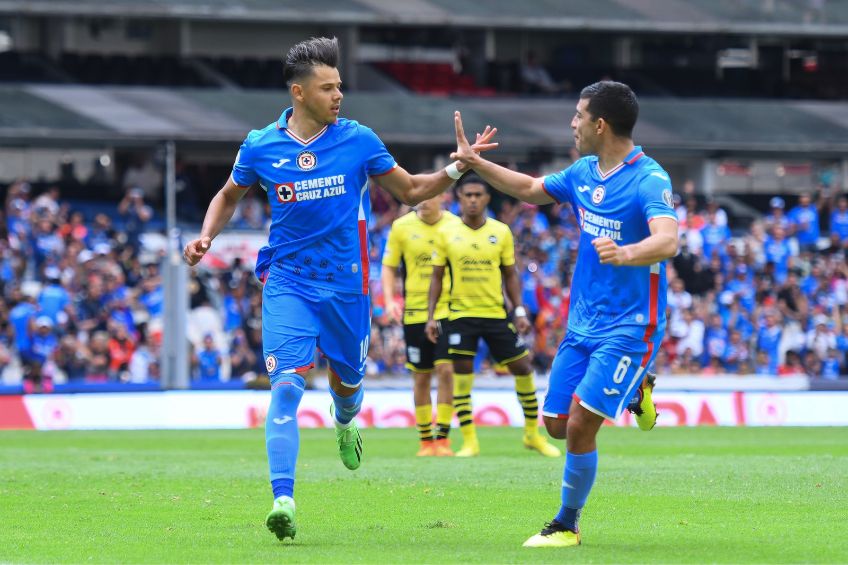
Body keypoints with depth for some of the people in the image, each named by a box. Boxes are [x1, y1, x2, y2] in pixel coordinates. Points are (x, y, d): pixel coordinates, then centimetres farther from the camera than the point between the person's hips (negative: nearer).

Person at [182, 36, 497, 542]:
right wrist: (206, 237, -1)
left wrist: (456, 168, -6)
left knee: (347, 381, 14)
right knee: (287, 385, -17)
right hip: (288, 283, -1)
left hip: (346, 284, 1)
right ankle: (283, 500, -20)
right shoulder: (261, 147, -2)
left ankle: (345, 422, 54)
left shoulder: (358, 140, -3)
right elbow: (229, 197, 16)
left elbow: (410, 190, 8)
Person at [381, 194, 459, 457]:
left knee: (445, 370, -12)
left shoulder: (455, 226, 0)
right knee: (421, 376, 5)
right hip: (414, 312, 1)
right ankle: (425, 440, 16)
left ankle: (442, 438, -5)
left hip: (447, 310, -1)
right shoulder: (401, 226, 0)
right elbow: (388, 266, 6)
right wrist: (389, 300, -7)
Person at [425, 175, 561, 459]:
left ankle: (533, 433, 18)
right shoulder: (447, 234, 0)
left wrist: (520, 311, 1)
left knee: (522, 368, 2)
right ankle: (469, 441, 3)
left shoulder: (501, 232, 3)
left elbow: (510, 275, 9)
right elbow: (437, 277, 5)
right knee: (461, 374, -5)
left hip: (497, 314, 1)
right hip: (461, 315, -1)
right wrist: (431, 316, -1)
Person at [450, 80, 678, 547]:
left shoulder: (649, 180, -19)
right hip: (583, 322, 8)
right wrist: (474, 163, 19)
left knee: (580, 426, -12)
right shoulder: (584, 173, 6)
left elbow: (668, 241, -35)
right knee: (557, 424, 9)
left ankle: (567, 525, 6)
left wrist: (626, 253, -54)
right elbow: (531, 189, 25)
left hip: (628, 328, -8)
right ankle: (633, 392, 34)